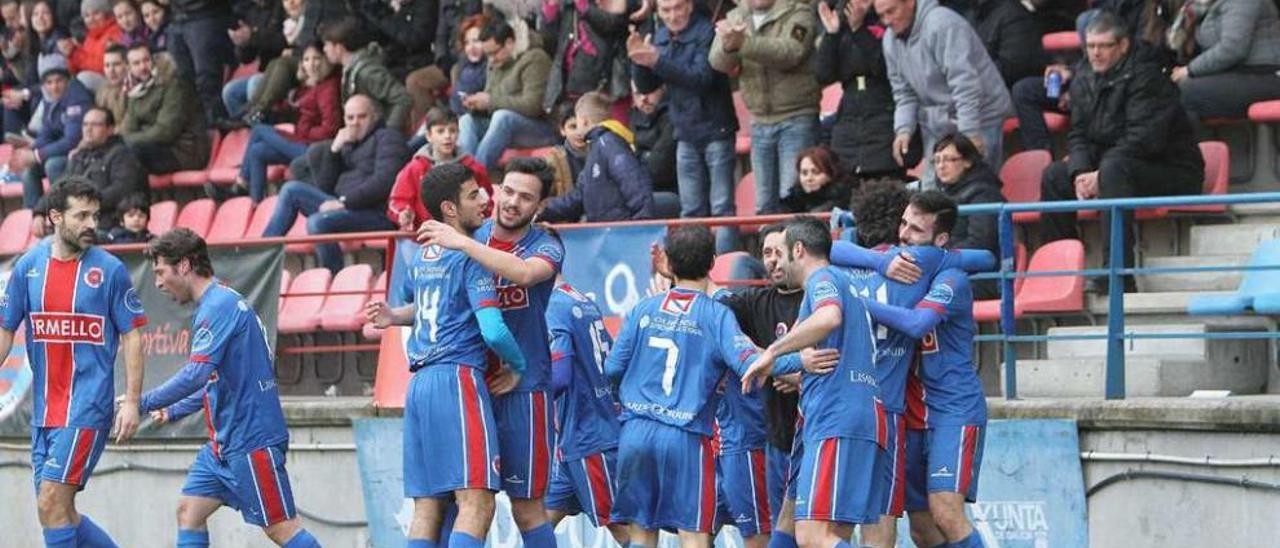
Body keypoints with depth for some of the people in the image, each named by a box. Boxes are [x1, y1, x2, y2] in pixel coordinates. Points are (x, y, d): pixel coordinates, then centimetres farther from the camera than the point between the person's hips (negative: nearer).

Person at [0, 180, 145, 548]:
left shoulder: (110, 270, -4)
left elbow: (131, 337, -1)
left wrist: (132, 401, -8)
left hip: (88, 407, -5)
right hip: (44, 408, 5)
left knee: (52, 505, -13)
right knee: (59, 514, 8)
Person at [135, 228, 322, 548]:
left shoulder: (220, 305, -16)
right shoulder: (214, 304, 15)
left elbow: (196, 375, -25)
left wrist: (141, 404, -17)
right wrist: (173, 411, 22)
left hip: (252, 440, -10)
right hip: (224, 442, 10)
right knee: (189, 510, 6)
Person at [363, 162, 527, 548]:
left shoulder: (422, 256, 19)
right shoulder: (470, 258, -6)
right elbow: (493, 331, -13)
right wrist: (519, 365, 1)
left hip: (420, 384, 9)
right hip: (458, 378, -9)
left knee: (427, 508, 6)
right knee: (477, 502, -15)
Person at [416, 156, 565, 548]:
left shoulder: (546, 246, -5)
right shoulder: (471, 239, 8)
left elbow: (524, 272, -29)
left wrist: (461, 242, -29)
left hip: (521, 387, -4)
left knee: (527, 508, -1)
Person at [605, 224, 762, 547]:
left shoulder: (644, 309, 8)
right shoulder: (716, 315, -3)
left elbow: (613, 368, 11)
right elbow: (748, 362, -19)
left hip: (635, 432, 4)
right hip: (686, 436, -4)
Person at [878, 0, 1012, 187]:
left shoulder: (942, 25, -21)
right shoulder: (891, 40, 5)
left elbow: (965, 84, -25)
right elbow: (904, 93, 11)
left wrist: (970, 134, -29)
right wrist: (903, 129, -6)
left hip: (979, 120, -8)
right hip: (937, 124, 8)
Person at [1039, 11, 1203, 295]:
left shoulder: (1145, 77, -16)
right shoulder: (1083, 83, 8)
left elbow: (1144, 139, -25)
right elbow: (1079, 136, 7)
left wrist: (1100, 176, -26)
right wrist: (1080, 174, -15)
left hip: (1174, 173, -8)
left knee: (1114, 169, -36)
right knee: (1053, 176, -2)